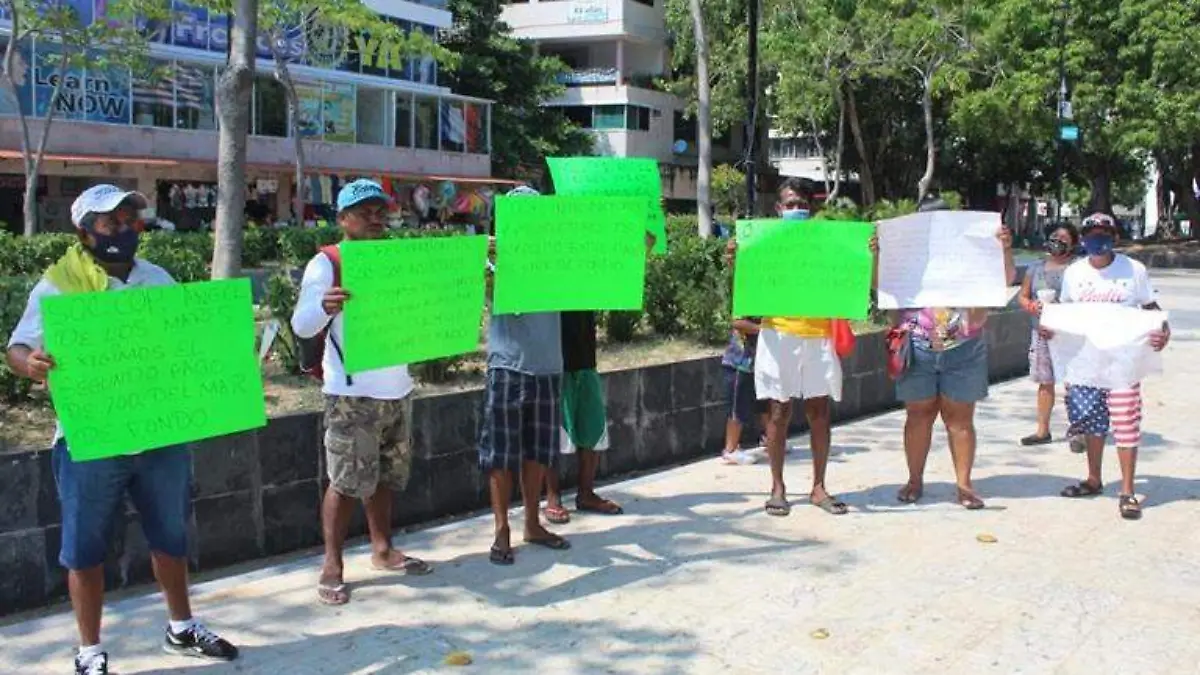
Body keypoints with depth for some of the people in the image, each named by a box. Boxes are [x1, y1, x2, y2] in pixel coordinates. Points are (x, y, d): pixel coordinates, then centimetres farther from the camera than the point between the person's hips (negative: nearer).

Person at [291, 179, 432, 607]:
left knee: (387, 475, 14)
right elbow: (302, 327, -14)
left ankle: (383, 550, 27)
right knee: (347, 479, -5)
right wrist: (324, 306, -36)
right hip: (351, 393, -6)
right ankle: (332, 566, 4)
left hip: (396, 388, 6)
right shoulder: (327, 264, -5)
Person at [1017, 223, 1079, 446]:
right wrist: (1032, 306, -6)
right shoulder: (1036, 267, 12)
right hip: (1041, 332, 5)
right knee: (1045, 383, 11)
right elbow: (1022, 297, 15)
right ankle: (1043, 430, 18)